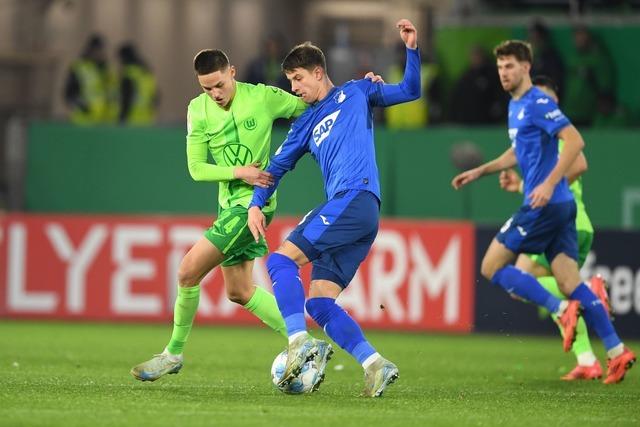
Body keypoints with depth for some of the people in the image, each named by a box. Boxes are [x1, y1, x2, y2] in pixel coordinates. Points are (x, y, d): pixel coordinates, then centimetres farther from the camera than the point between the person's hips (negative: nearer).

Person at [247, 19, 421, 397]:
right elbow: (279, 165, 27)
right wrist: (256, 204, 14)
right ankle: (375, 366, -10)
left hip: (356, 198, -7)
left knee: (282, 260, -16)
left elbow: (409, 91, 10)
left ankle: (300, 342, -27)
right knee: (318, 302, -3)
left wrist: (411, 49, -3)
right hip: (351, 214, 7)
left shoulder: (355, 93, 13)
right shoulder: (306, 124, 27)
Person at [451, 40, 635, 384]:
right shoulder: (515, 106, 19)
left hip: (545, 204, -9)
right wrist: (479, 172, 29)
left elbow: (575, 141, -21)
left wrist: (549, 184, -26)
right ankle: (616, 352, -3)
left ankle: (562, 310, -10)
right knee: (569, 282, 4)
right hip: (559, 206, 9)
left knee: (492, 267, -4)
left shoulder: (538, 103, -11)